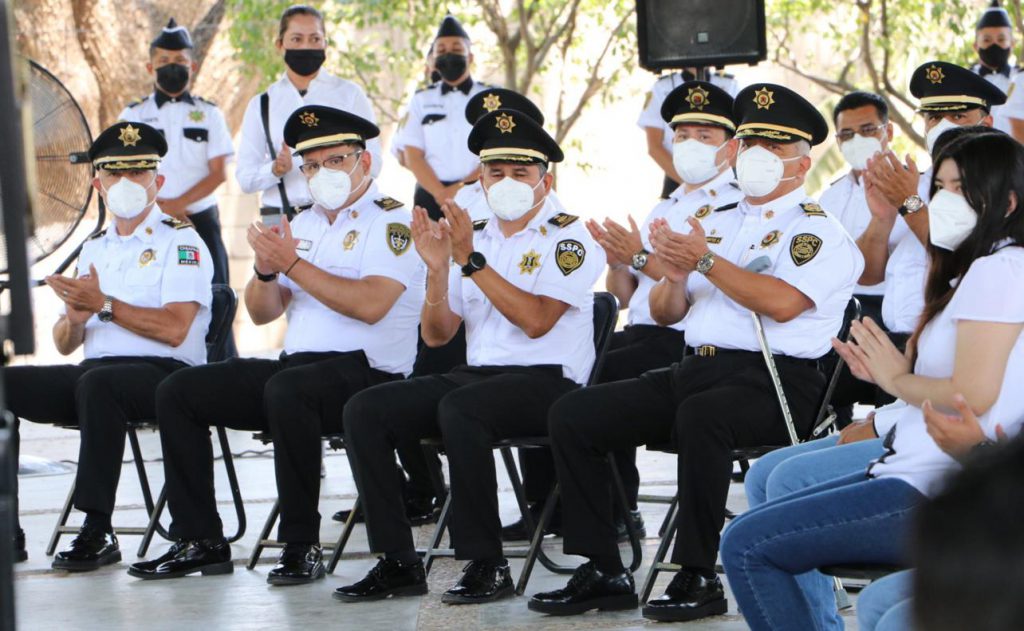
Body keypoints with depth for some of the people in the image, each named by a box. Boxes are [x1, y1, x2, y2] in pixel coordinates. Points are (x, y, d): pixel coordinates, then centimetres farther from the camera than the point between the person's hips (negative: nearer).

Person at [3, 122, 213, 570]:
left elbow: (175, 328, -13)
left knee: (97, 383, -39)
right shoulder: (93, 249, 22)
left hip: (163, 372, -6)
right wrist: (75, 317, -4)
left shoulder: (180, 241, 2)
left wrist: (104, 304, -16)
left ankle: (97, 533, -33)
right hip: (93, 370, 7)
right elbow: (65, 345, 19)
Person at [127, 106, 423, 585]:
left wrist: (292, 263, -17)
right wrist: (266, 270, -5)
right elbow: (261, 312, 17)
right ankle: (199, 541, -1)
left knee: (286, 389, -38)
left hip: (364, 371, -8)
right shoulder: (303, 224, 20)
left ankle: (302, 547, -27)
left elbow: (370, 304, -20)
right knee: (179, 392, -3)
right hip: (296, 364, 8)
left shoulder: (392, 222, -3)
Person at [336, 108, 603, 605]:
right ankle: (397, 562, -12)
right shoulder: (472, 237, 16)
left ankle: (487, 565, -27)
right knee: (364, 410, -13)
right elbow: (437, 335, 12)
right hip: (476, 373, 7)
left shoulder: (567, 238, -1)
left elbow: (536, 320, -17)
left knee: (459, 408, -37)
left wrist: (471, 261, -18)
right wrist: (438, 268, -5)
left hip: (546, 380, -6)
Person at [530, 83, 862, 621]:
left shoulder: (819, 232, 1)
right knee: (572, 414, -8)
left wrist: (706, 262, -16)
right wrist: (675, 277, -2)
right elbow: (664, 313, 20)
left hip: (773, 381, -7)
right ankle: (602, 572, -6)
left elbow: (783, 302, -17)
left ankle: (698, 577, -28)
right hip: (694, 369, 7)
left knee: (700, 416, -40)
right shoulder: (718, 223, 23)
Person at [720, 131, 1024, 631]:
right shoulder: (975, 270, 19)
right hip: (920, 472, 11)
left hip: (938, 495, -11)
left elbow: (972, 395, -22)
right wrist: (888, 375, 3)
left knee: (746, 545, -12)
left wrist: (899, 381, -5)